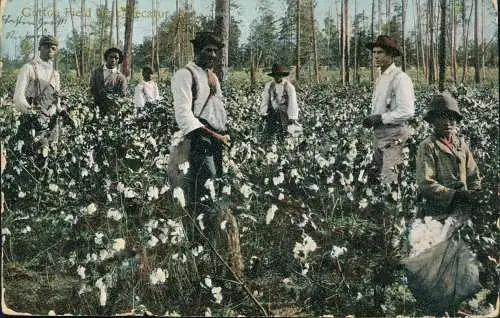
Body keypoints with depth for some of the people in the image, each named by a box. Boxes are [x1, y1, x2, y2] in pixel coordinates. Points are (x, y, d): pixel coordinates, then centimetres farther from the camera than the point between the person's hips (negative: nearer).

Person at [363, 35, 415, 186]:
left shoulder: (400, 78, -13)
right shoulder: (380, 78, 16)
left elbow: (407, 111, -21)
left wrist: (380, 118, -19)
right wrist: (371, 119, 5)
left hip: (393, 134, -9)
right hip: (378, 133, 9)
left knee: (389, 180, -14)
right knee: (378, 175, 14)